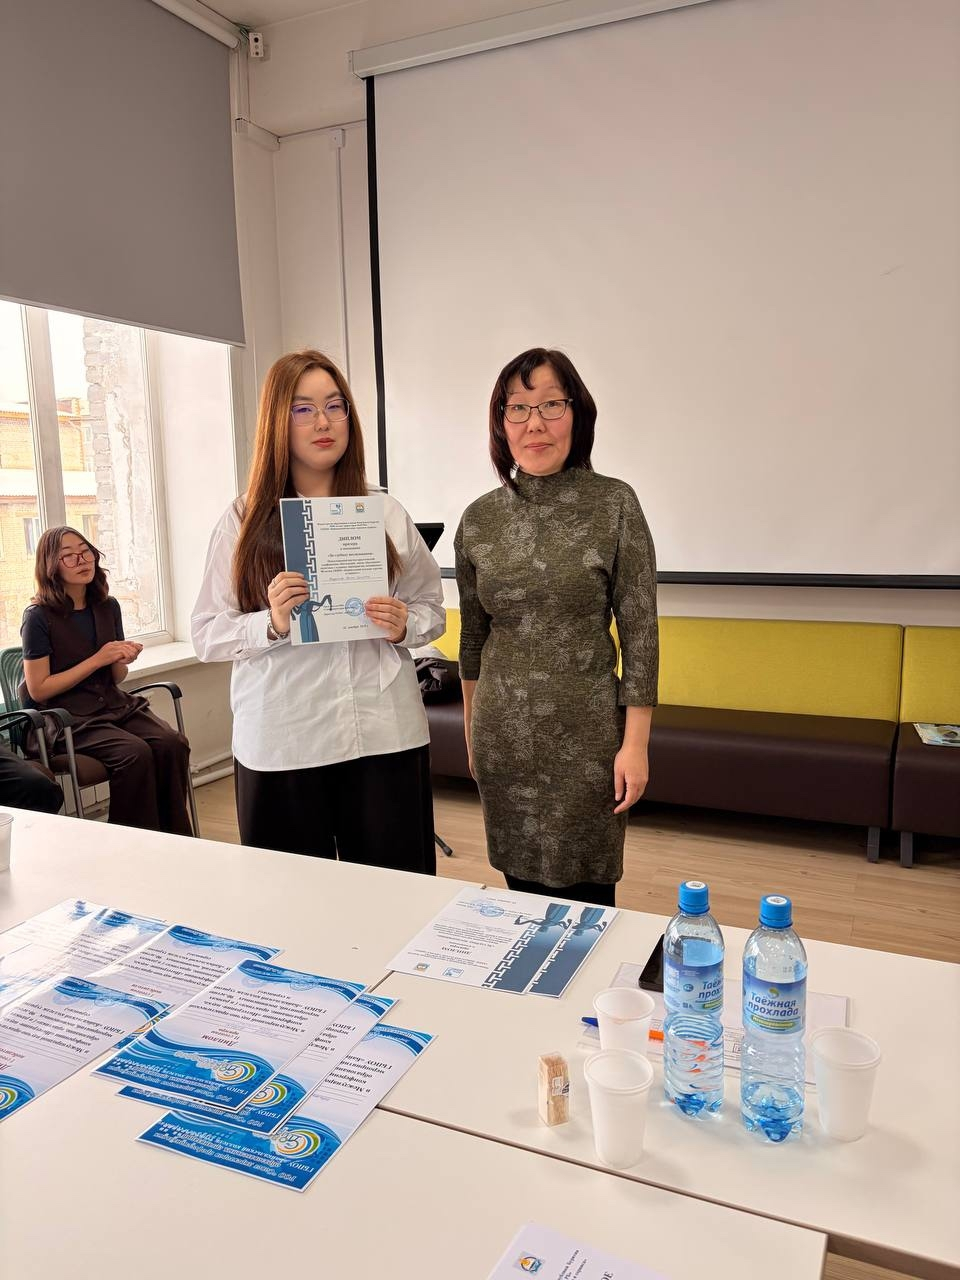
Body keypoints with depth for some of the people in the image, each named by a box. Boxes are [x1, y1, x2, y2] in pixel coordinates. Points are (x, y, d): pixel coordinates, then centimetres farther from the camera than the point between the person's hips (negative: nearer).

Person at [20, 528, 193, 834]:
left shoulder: (108, 606, 8)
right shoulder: (39, 617, -8)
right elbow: (38, 690, -9)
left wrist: (122, 661, -8)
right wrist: (97, 659, -13)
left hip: (115, 704, 5)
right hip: (69, 717, -5)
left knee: (173, 744, -23)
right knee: (136, 753, -31)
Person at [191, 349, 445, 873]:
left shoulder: (385, 513, 6)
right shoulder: (243, 520, 2)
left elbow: (432, 609, 12)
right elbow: (207, 635, 0)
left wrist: (404, 626, -8)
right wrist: (271, 623, -17)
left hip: (383, 736, 1)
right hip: (280, 745, -1)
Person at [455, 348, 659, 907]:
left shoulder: (614, 504, -7)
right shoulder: (480, 517, 3)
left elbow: (640, 631, -7)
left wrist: (635, 743, -9)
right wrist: (471, 730, 15)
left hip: (585, 734, -3)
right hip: (503, 735, 3)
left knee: (585, 893, 7)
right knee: (521, 884, 15)